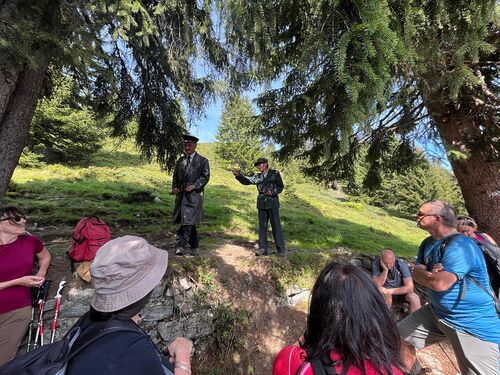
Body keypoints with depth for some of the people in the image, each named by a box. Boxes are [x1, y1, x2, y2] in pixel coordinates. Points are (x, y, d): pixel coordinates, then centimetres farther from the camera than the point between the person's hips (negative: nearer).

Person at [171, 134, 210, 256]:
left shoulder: (202, 161, 2)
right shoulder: (180, 160, 17)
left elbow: (205, 176, -5)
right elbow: (175, 175, 18)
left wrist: (194, 186, -16)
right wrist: (174, 186, 1)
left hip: (194, 195, -5)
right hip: (181, 194, 5)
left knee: (188, 221, -13)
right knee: (189, 223, 11)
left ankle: (180, 246, -9)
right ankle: (194, 246, 24)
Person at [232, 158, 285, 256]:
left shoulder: (275, 173, 1)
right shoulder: (257, 176, 10)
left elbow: (280, 186, 4)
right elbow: (247, 181, -1)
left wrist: (273, 192, -12)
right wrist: (238, 175, -16)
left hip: (272, 202, -4)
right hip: (262, 203, 4)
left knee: (276, 226, 0)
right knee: (262, 226, 6)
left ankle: (281, 250, 11)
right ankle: (263, 249, 15)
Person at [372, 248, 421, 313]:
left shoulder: (401, 264, -21)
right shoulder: (376, 264, -21)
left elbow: (410, 287, -23)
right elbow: (377, 285, -26)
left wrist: (390, 291, -31)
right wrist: (385, 270, -36)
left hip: (401, 291, 1)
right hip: (386, 290, -1)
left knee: (414, 298, -28)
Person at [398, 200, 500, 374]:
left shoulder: (460, 245, -26)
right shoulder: (428, 243, 2)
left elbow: (440, 283, -32)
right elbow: (417, 273, 2)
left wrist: (420, 273, -12)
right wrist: (429, 273, -20)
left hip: (474, 326, -8)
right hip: (437, 313, 8)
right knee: (402, 338, 12)